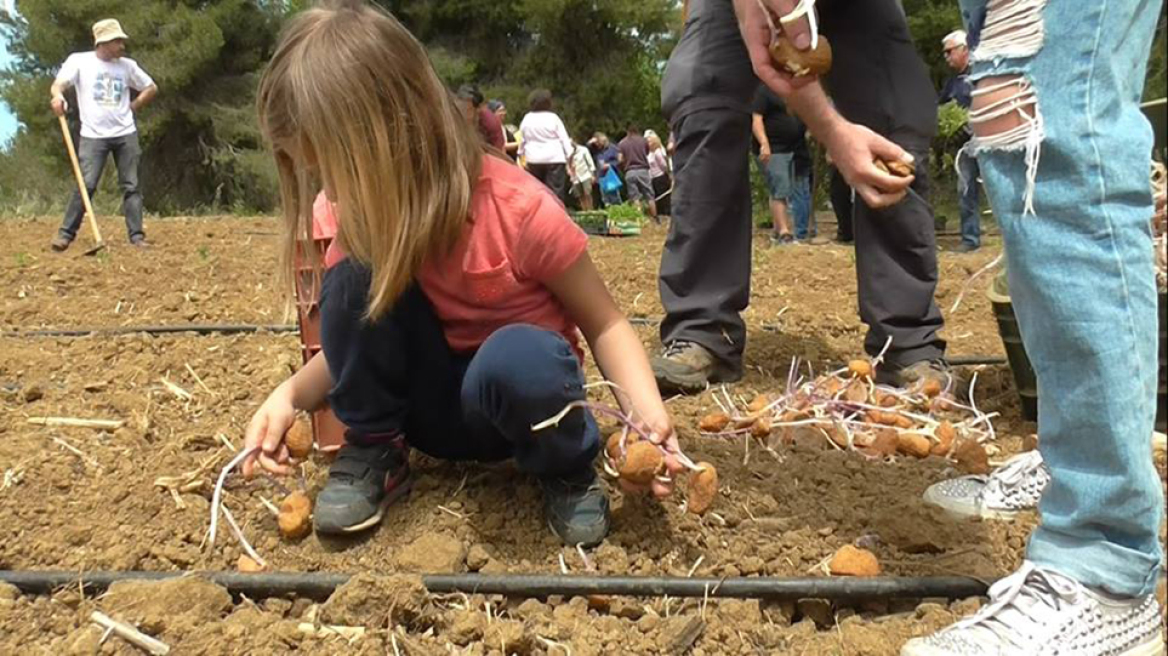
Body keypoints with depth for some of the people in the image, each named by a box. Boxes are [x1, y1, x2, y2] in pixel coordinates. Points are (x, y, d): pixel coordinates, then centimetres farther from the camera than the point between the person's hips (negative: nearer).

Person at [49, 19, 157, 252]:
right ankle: (66, 233, 0)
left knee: (131, 186, 2)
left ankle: (137, 236, 4)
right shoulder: (79, 61, 0)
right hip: (93, 135, -3)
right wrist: (58, 96, -32)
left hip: (126, 134, 3)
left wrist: (132, 107, 7)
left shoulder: (127, 65, 8)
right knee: (86, 185, -10)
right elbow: (58, 84, -9)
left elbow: (151, 88, 19)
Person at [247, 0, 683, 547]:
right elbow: (357, 342, 1)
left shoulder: (521, 211, -25)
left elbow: (604, 324, -15)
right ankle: (374, 453, -5)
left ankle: (566, 471, -8)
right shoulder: (367, 219, -9)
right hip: (433, 402, 4)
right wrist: (291, 395, -18)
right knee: (354, 277, -23)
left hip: (519, 393, -3)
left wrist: (646, 411, -32)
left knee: (518, 358, -41)